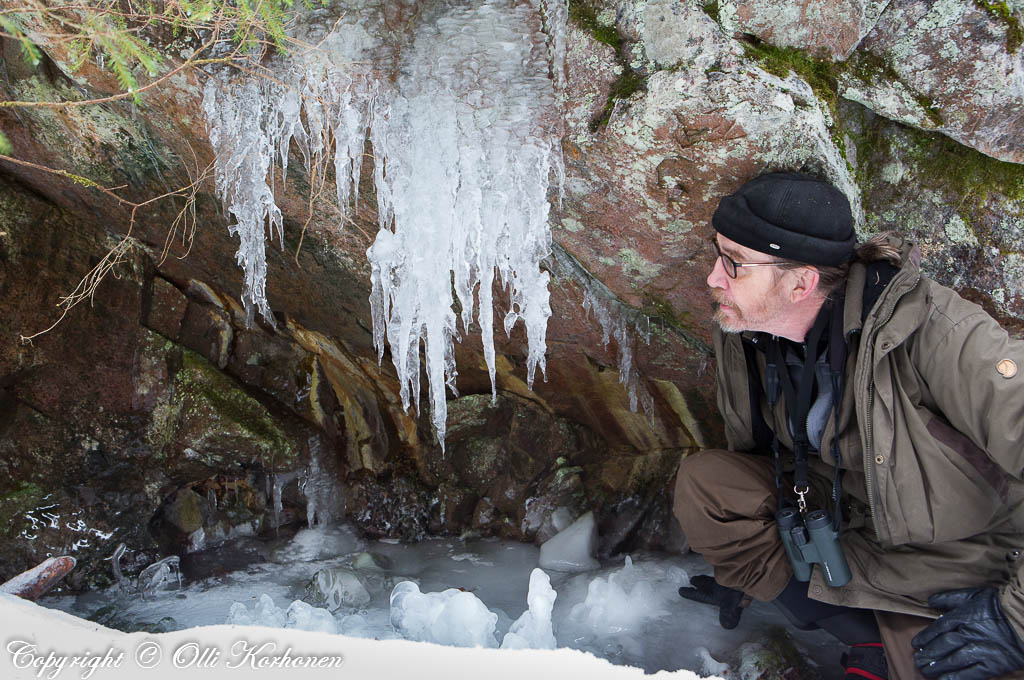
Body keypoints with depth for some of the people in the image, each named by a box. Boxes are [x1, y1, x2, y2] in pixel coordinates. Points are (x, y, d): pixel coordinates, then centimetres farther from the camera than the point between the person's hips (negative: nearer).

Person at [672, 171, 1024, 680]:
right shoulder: (741, 338, -9)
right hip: (834, 521, 6)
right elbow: (751, 450, 8)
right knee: (700, 480, -14)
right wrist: (741, 567, 18)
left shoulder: (932, 333, -30)